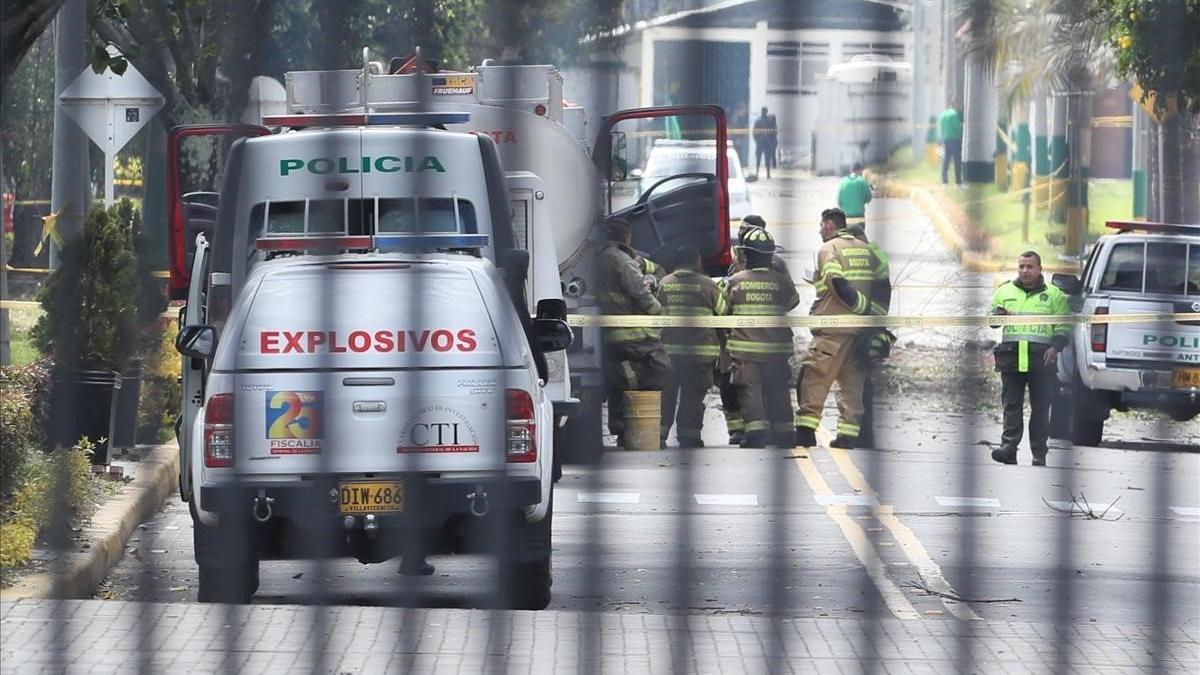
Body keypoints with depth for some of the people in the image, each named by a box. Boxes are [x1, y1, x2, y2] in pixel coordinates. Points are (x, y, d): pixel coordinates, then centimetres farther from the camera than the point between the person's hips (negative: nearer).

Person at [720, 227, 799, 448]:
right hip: (777, 347, 2)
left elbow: (722, 311, 5)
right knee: (777, 390, 13)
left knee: (750, 390, -1)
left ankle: (756, 429, -14)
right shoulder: (782, 282, -3)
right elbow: (793, 302, 16)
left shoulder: (735, 281, -5)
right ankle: (783, 431, 15)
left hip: (744, 347, -2)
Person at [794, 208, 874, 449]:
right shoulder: (864, 249, 14)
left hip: (833, 328, -6)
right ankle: (848, 436, 3)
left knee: (813, 380, -2)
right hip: (860, 330, 6)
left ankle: (806, 432, -7)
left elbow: (838, 285, -17)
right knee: (852, 383, 8)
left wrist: (860, 304, -11)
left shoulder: (828, 249, -5)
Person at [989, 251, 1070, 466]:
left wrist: (1055, 346, -8)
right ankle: (1009, 447, -10)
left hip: (1042, 359, -2)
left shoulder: (1054, 294, 8)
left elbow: (1064, 326, 8)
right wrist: (998, 315, -7)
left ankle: (1039, 454, 5)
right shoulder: (1005, 291, 14)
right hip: (1011, 357, 2)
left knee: (1041, 408, 1)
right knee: (1011, 404, -4)